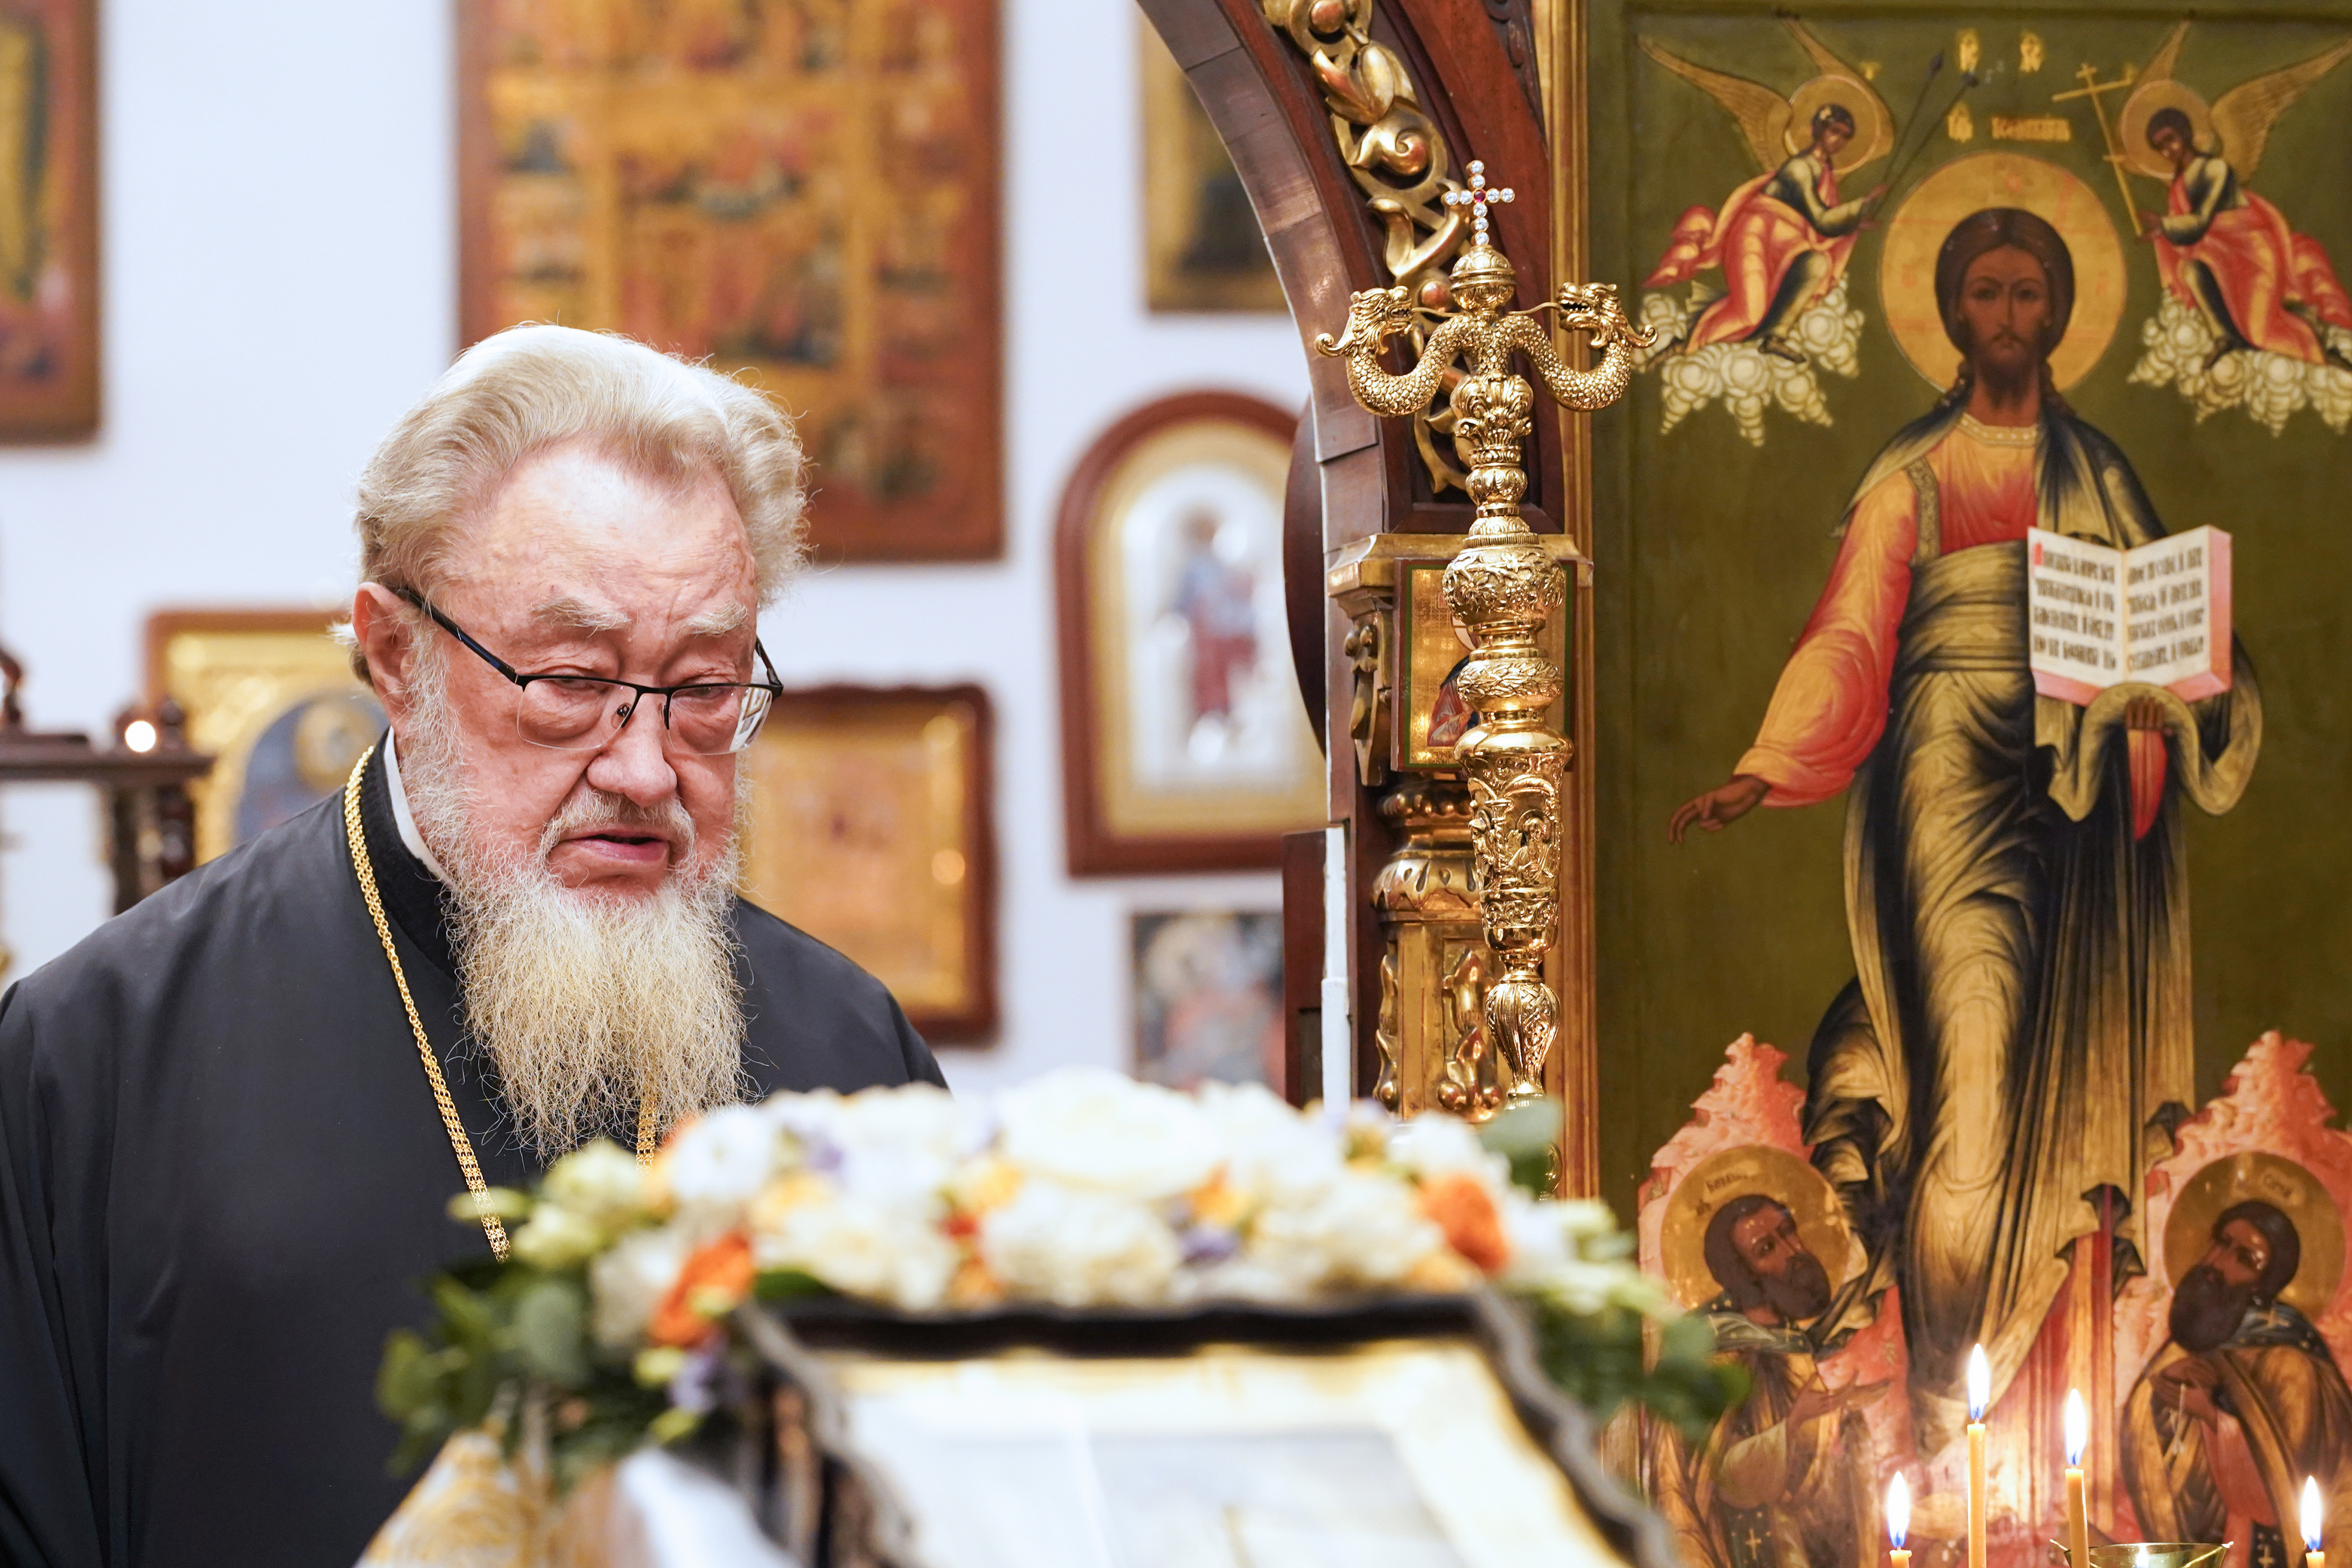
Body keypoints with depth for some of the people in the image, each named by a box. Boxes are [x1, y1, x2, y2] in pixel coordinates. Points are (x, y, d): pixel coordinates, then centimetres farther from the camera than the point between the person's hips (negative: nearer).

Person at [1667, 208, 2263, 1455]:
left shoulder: (2098, 472, 17)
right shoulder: (1914, 474, 7)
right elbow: (1849, 639, -1)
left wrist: (2160, 703, -9)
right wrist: (1759, 778, -13)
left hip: (2082, 790, 4)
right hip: (1953, 779, -4)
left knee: (2067, 1063, 1)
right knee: (1971, 1058, -13)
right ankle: (1941, 1411, -15)